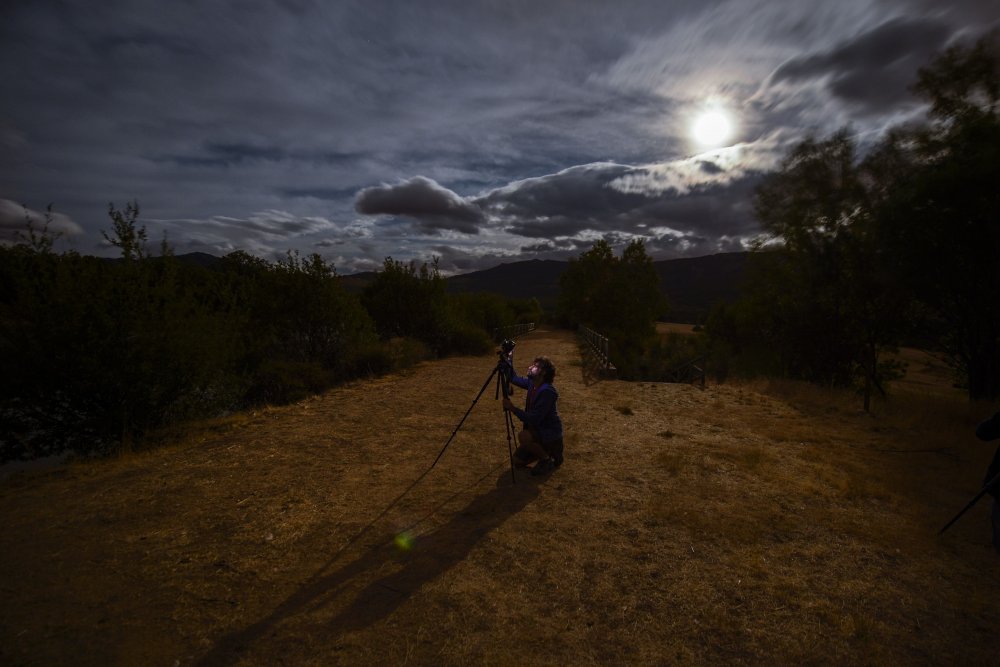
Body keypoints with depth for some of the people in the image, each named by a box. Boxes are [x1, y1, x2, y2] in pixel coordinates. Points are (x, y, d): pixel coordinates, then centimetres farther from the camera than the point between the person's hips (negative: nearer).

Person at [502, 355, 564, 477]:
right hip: (537, 430, 8)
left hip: (551, 435, -8)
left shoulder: (547, 392, -28)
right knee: (517, 461, 5)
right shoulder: (532, 384, -3)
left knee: (523, 436, -32)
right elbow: (515, 378, 11)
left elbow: (533, 419, -32)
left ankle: (548, 460, -8)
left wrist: (512, 408, -28)